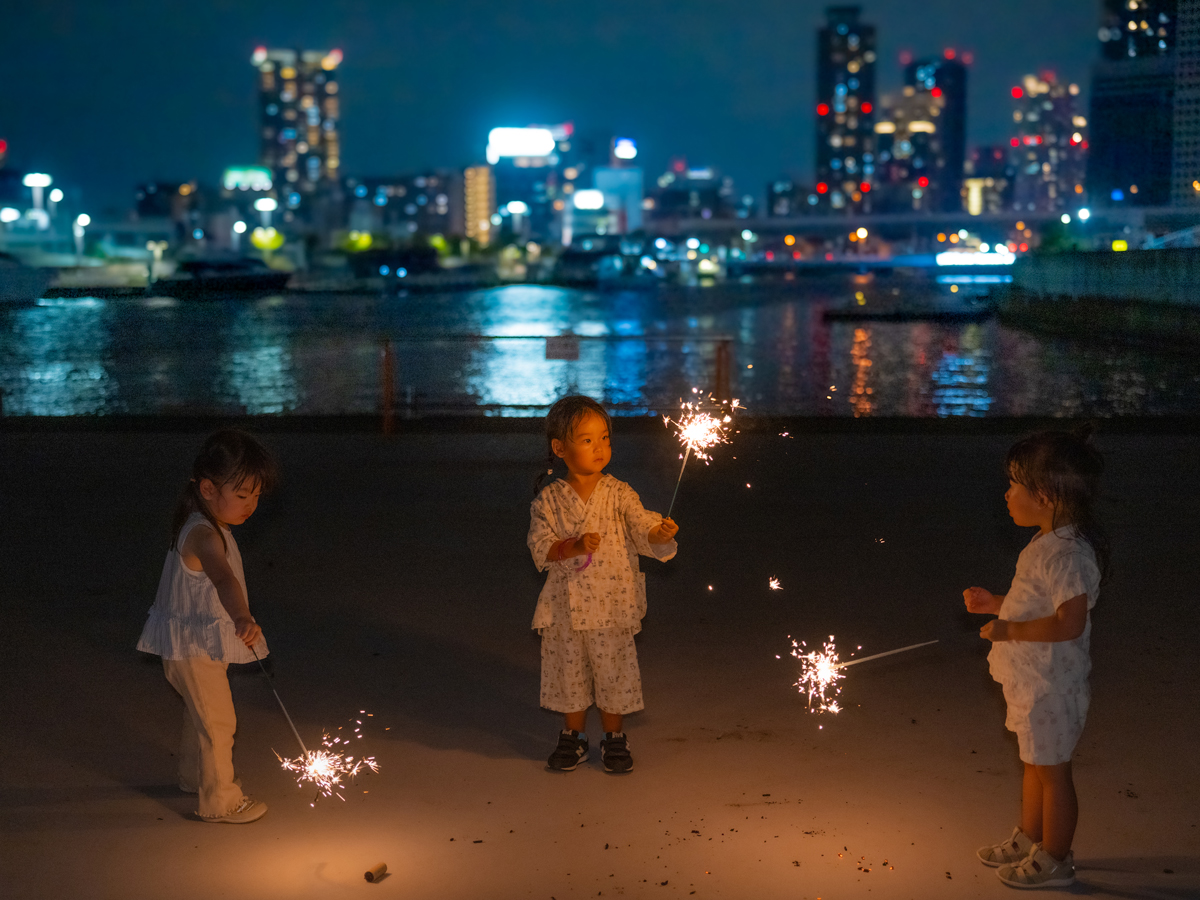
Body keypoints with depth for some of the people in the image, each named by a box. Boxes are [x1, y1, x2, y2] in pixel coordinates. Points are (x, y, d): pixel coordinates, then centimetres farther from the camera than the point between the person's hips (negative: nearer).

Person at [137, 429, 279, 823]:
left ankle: (193, 776, 44)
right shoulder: (204, 535, -28)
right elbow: (222, 576, -48)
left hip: (194, 646, 10)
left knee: (201, 713, 26)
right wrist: (242, 618, -65)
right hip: (195, 649, -10)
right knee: (217, 721, 0)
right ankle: (219, 801, 11)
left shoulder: (209, 526, 5)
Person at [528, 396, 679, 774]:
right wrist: (574, 546, -25)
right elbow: (540, 548, -8)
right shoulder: (549, 499, -3)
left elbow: (643, 530, -11)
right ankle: (573, 737, 30)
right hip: (566, 606, 1)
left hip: (613, 603, -1)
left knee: (613, 669, 6)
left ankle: (614, 739, 25)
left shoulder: (618, 494, -3)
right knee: (569, 671, 11)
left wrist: (661, 533, -33)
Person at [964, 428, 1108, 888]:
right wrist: (995, 604, 11)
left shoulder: (1066, 553, -27)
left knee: (1051, 769, 5)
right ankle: (1029, 837, 40)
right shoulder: (1047, 544, 6)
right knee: (1035, 762, 23)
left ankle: (1054, 859, 20)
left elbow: (1069, 623, -32)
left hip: (1051, 685, -10)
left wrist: (1010, 630, -27)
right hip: (1032, 679, 10)